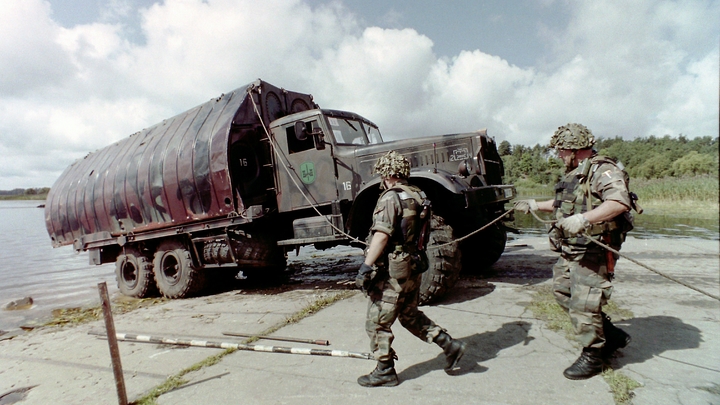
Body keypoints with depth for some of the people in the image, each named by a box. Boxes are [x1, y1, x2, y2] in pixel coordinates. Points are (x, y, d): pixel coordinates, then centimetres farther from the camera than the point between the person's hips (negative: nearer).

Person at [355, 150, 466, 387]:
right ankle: (450, 345, 25)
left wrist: (365, 266, -26)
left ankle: (385, 372, 18)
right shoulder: (418, 196, 10)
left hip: (393, 272, -9)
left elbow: (381, 236, -26)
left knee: (376, 323, 6)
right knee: (410, 316, 25)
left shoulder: (390, 198, -16)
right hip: (414, 267, 9)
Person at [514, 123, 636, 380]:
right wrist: (535, 205, 34)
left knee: (583, 303, -6)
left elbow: (621, 202, -31)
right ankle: (613, 337, 30)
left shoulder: (603, 170, -13)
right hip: (570, 251, 10)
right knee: (562, 291, 14)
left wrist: (583, 219, -40)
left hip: (594, 252, -10)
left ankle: (592, 357, 16)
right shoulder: (575, 174, 17)